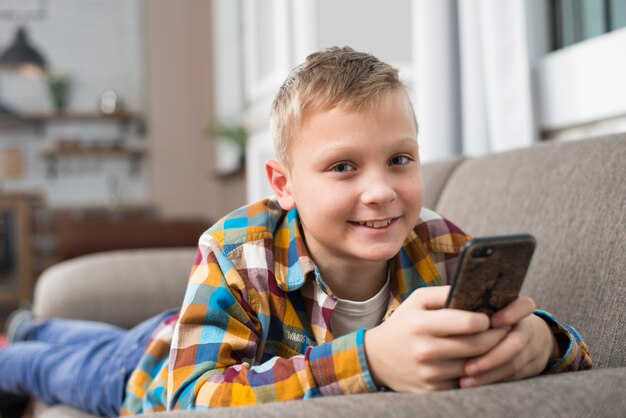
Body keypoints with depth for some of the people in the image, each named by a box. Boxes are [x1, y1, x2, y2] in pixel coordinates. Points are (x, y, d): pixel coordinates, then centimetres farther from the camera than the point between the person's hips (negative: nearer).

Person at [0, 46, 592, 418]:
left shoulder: (442, 250, -34)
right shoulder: (235, 255, -44)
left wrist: (537, 339, -56)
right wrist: (371, 358, -68)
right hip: (176, 352, -4)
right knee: (67, 366, 29)